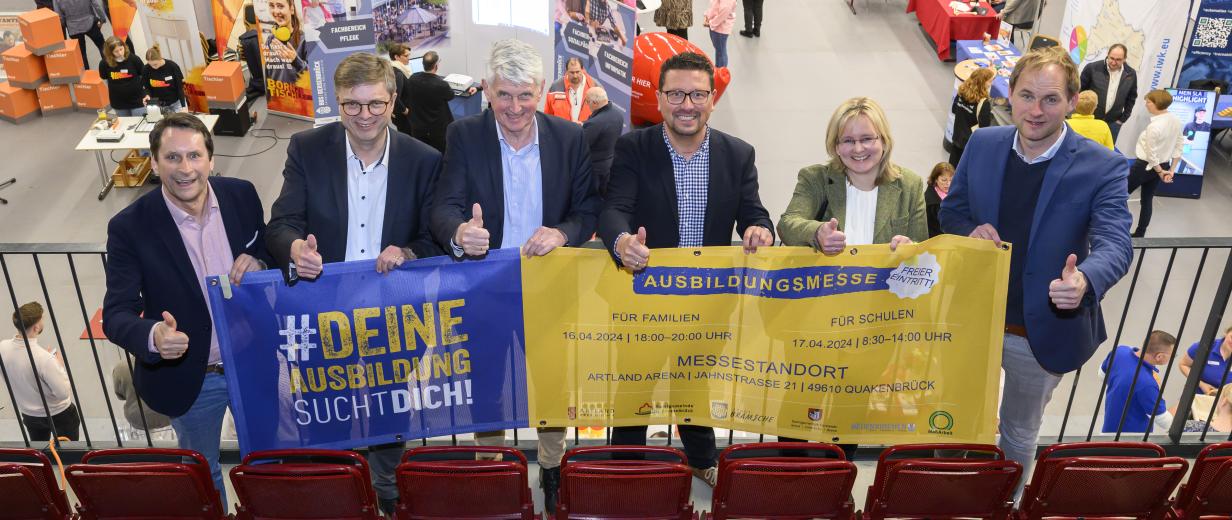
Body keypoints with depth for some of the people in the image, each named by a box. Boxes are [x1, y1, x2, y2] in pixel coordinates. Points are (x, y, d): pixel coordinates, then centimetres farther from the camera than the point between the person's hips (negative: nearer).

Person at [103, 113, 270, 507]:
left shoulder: (241, 195, -11)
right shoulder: (130, 227, -19)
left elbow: (271, 251, 4)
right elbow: (116, 314, -18)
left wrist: (260, 263, -21)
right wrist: (153, 336, -40)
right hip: (189, 377, -2)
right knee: (201, 473, 22)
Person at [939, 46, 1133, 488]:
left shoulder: (1102, 167, -15)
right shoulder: (983, 145, -5)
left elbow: (1115, 244, -25)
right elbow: (950, 211, 7)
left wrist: (1085, 281, -47)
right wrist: (971, 231, -17)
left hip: (1040, 332, -3)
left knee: (1019, 434, 20)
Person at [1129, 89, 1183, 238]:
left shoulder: (1154, 126, -27)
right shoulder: (1176, 121, -2)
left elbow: (1151, 154, -20)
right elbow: (1180, 145, 4)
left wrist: (1160, 171, -5)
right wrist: (1171, 170, 5)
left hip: (1145, 165, -8)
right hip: (1162, 165, 8)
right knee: (1147, 199, 17)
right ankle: (1139, 234, 24)